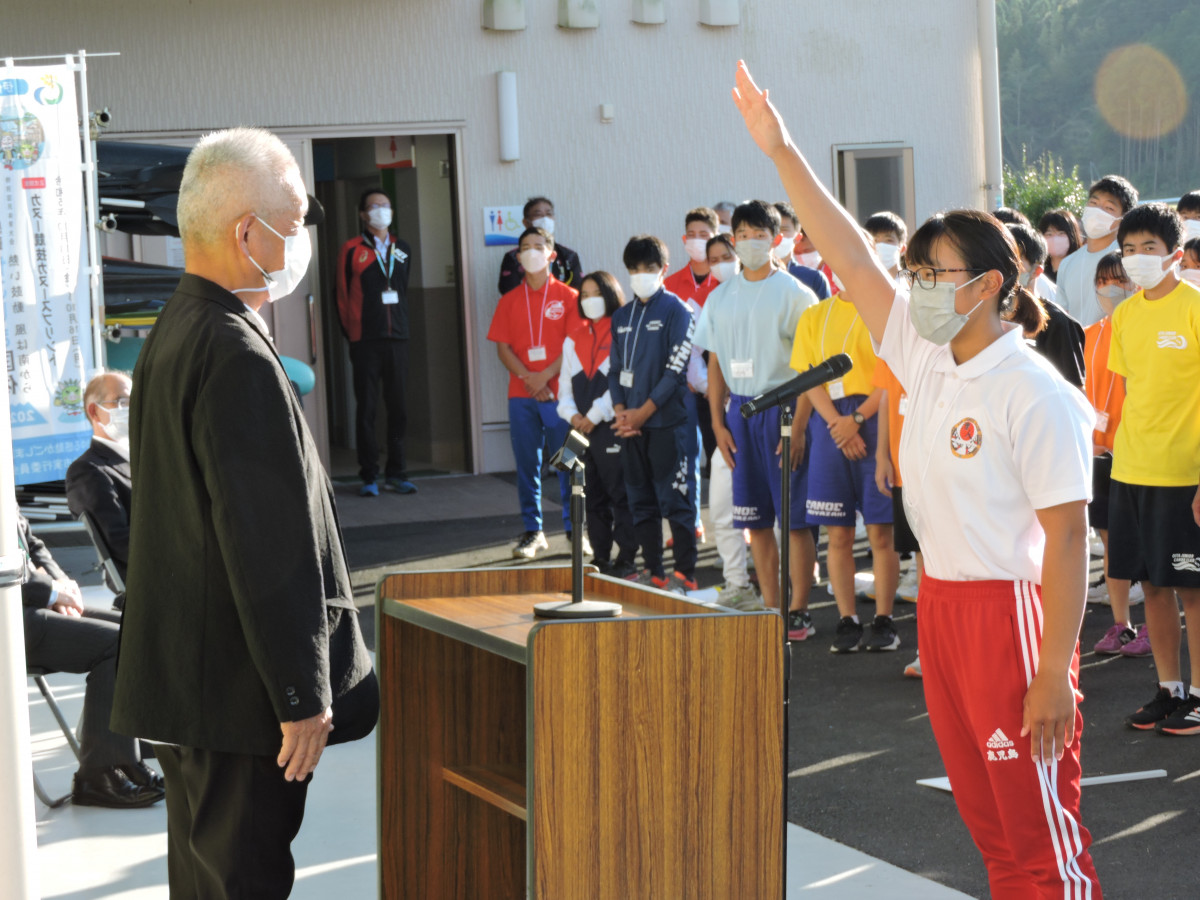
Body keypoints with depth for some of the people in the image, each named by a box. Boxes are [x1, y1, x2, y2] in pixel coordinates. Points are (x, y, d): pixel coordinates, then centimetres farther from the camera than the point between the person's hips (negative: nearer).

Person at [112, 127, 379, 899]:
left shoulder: (177, 333, 11)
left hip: (183, 678, 10)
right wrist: (302, 697, -19)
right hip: (238, 690, -10)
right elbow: (269, 544, -24)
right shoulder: (238, 358, -22)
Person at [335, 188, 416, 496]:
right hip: (365, 341, -4)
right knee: (366, 409, -1)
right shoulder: (351, 250, -1)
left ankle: (396, 473, 13)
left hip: (397, 339, 4)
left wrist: (401, 326, 13)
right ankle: (368, 476, 3)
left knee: (398, 407, 5)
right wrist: (352, 333, 2)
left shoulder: (402, 250, 13)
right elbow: (343, 295, 1)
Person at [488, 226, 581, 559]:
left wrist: (546, 376, -13)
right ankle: (532, 531, 10)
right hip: (521, 395, 3)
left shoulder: (567, 296, 3)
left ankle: (575, 528, 6)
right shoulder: (510, 301, 11)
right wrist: (527, 377, -10)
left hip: (559, 392, -2)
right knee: (527, 465, 3)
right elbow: (502, 347, 5)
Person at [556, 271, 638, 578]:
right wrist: (571, 414, -2)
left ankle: (627, 558, 0)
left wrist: (595, 416, -12)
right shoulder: (574, 339, 16)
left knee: (620, 493, -5)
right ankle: (600, 557, 17)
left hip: (613, 426, -7)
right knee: (593, 496, 11)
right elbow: (566, 382, 17)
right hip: (582, 428, 7)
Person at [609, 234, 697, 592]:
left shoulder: (676, 310, -4)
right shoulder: (621, 317, 14)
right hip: (631, 424, 6)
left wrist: (644, 411, -11)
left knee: (674, 499, -5)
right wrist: (620, 411, -1)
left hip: (666, 419, -6)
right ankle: (653, 572, 15)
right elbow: (616, 368, 15)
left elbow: (676, 369, -9)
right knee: (640, 500, 8)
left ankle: (685, 573, -1)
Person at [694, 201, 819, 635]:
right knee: (756, 520, 7)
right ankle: (771, 609, 14)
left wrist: (798, 426, -15)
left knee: (794, 517, -4)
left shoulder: (794, 294, -4)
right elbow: (715, 365, 15)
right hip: (739, 409, 5)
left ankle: (798, 611, 2)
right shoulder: (721, 298, 12)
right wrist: (718, 423, 5)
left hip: (782, 406, -5)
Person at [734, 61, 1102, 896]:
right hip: (941, 602, 8)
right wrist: (782, 152, 3)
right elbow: (851, 258, 7)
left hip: (1012, 611, -8)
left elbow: (1067, 536, -19)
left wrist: (1055, 671, -22)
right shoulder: (926, 358, 6)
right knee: (989, 819, 16)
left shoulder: (1036, 395, -16)